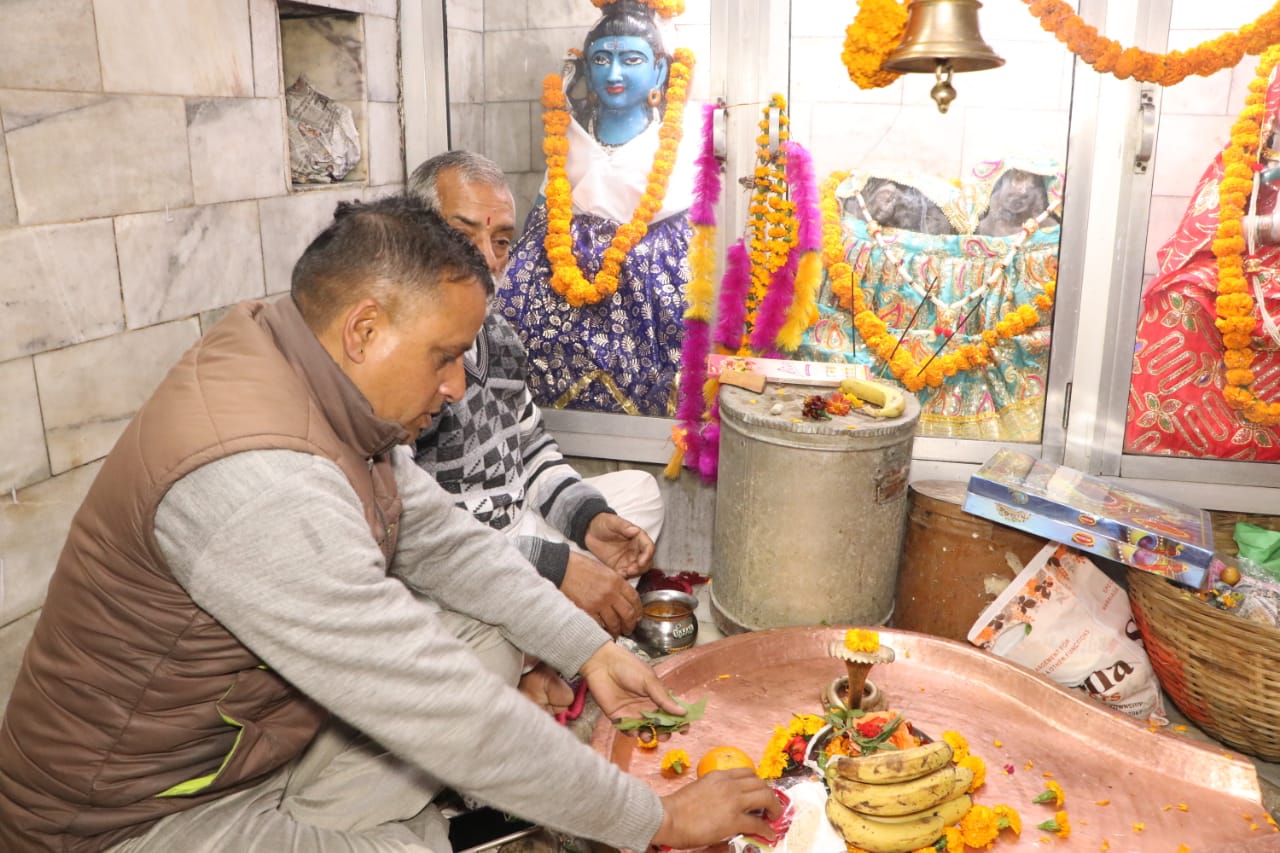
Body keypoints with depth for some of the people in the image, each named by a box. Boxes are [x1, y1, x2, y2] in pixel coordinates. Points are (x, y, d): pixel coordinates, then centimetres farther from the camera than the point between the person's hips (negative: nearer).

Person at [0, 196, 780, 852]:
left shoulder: (340, 395, -6)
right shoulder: (258, 480, -35)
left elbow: (446, 541, 4)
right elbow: (450, 717, -33)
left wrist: (592, 651, -4)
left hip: (268, 727, 9)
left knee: (491, 629, 3)